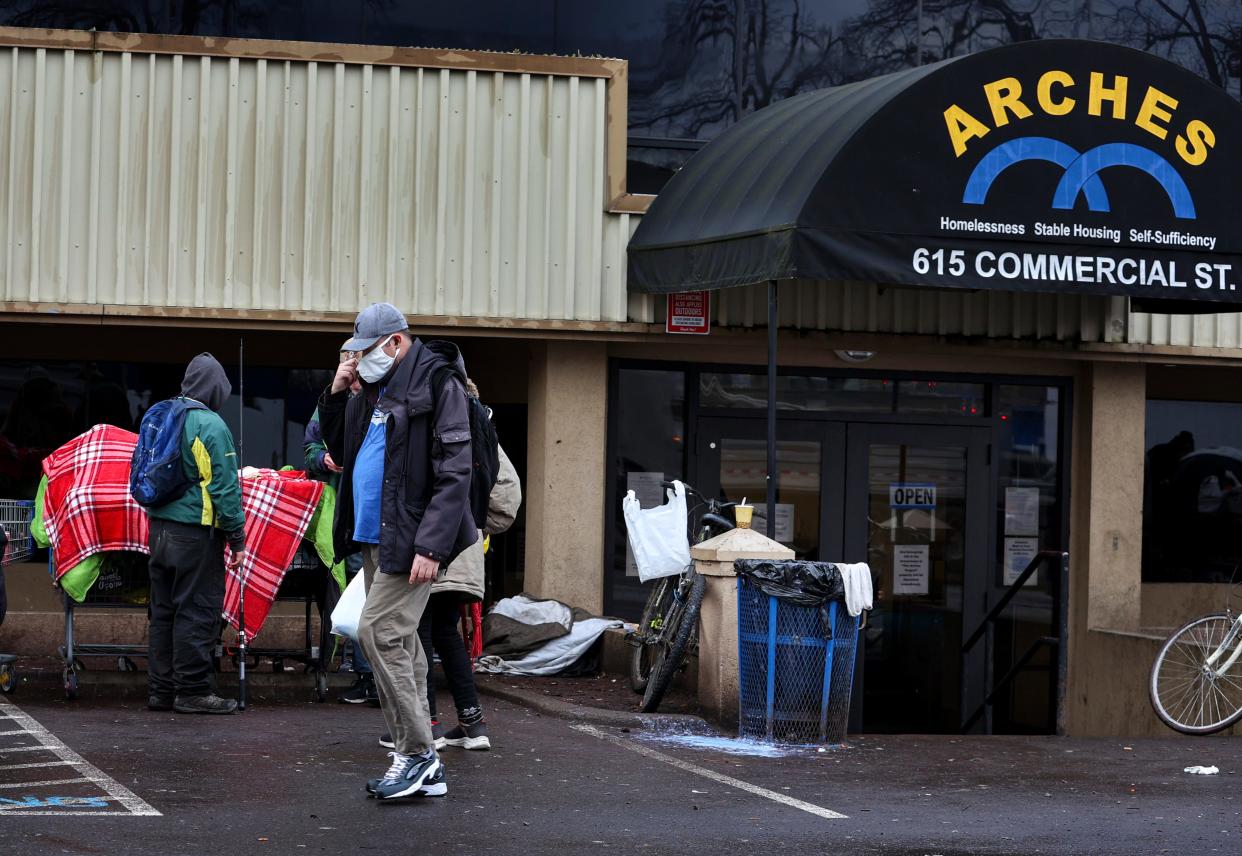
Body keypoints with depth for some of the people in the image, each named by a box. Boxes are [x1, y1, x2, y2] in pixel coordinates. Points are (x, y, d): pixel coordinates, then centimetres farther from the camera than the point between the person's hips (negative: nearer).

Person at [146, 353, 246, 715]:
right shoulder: (211, 426, -13)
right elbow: (225, 488, -14)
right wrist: (237, 538, -9)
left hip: (159, 529, 8)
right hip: (195, 532, -8)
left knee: (163, 610, 12)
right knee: (197, 611, -2)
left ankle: (161, 689, 17)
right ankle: (193, 690, 0)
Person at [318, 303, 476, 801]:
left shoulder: (437, 382, -11)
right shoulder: (375, 391, 16)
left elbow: (453, 471, -17)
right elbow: (340, 451, 28)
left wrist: (432, 545, -23)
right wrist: (336, 396, 11)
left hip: (409, 541, -9)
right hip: (375, 538, 9)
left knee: (379, 633, -15)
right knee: (398, 645, 9)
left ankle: (417, 752, -8)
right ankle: (423, 769, 14)